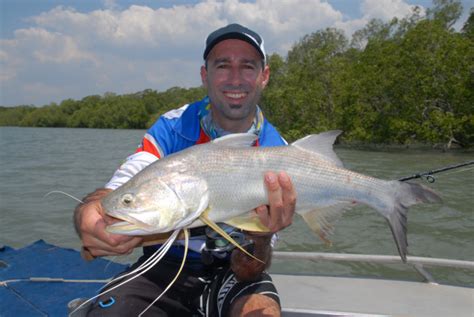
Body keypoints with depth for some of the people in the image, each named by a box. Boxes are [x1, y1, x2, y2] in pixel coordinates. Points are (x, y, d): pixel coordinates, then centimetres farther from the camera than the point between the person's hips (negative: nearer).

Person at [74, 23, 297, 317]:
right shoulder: (172, 128, -8)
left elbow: (246, 272, -17)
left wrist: (261, 237, -39)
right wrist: (90, 219, -43)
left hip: (231, 270, 0)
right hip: (165, 267, 1)